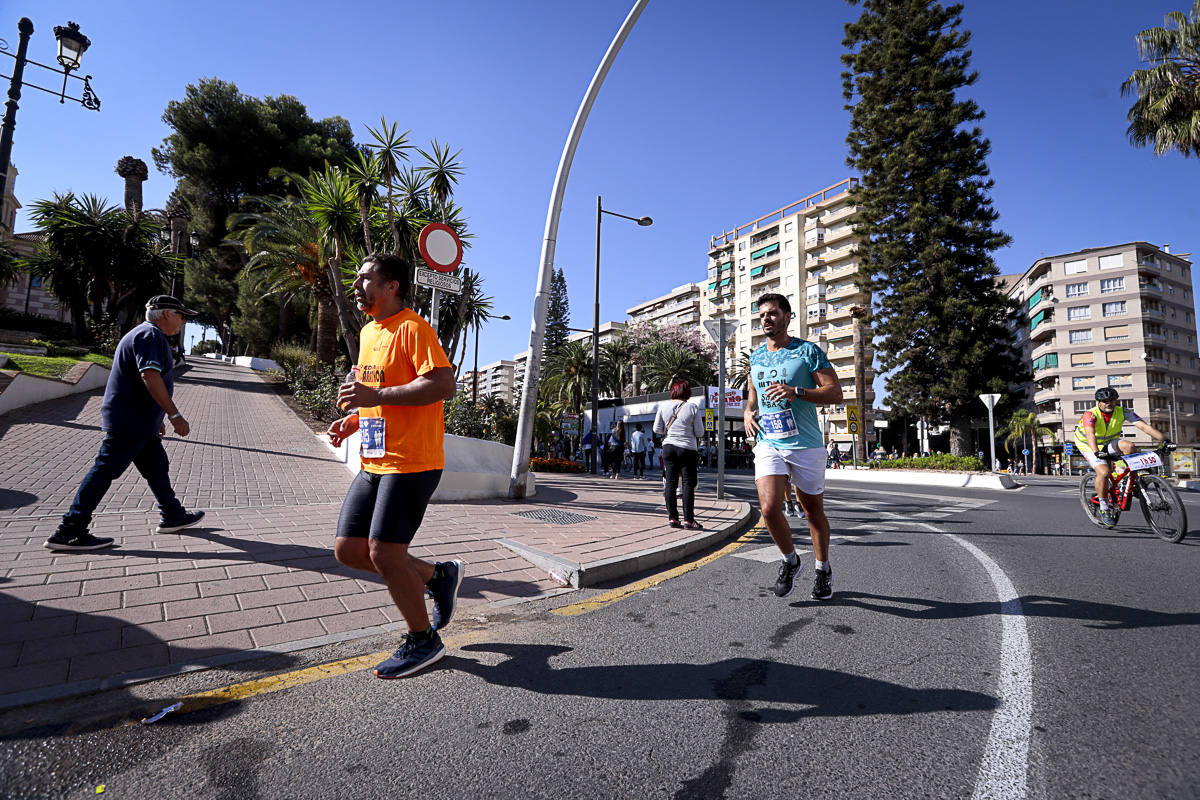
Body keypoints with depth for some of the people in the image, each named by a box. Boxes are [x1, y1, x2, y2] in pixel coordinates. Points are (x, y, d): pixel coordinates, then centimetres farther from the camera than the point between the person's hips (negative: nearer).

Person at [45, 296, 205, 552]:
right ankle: (68, 532, 0)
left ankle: (173, 516, 23)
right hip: (130, 422, -11)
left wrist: (156, 417, 30)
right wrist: (174, 415, -30)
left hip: (139, 422, 11)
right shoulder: (151, 335, -13)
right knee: (105, 470, -6)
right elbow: (150, 376, -28)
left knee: (157, 466, 15)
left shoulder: (141, 334, 21)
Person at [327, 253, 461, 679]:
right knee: (348, 550, 9)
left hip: (411, 463, -9)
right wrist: (355, 419, 10)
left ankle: (423, 640, 17)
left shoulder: (412, 327, -11)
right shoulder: (368, 332, 18)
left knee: (384, 553, -6)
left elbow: (444, 384, -23)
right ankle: (439, 574, 26)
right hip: (374, 463, 9)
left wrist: (376, 396, -24)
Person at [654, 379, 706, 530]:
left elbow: (657, 429, 2)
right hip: (687, 449, -3)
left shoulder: (663, 406, 0)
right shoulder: (692, 407, -7)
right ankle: (688, 519, 0)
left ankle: (672, 518, 10)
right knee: (688, 484, 1)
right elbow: (699, 433, -5)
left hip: (668, 447, 3)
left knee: (670, 482, 8)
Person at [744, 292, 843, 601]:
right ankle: (790, 561, 14)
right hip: (768, 444, 3)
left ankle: (823, 568, 34)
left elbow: (836, 392, -9)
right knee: (769, 509, -13)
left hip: (806, 445, -3)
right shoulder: (756, 357, 12)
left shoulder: (807, 351, -4)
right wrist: (748, 411, 5)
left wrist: (796, 392, -23)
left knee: (813, 511, 11)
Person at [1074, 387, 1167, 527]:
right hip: (1090, 447, -4)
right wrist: (1096, 452, -58)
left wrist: (1165, 440, -32)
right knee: (1104, 472, -27)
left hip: (1109, 443, 4)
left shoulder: (1123, 412, -13)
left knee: (1128, 446, -29)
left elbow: (1144, 426, -19)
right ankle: (1104, 508, -10)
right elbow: (1090, 433, -43)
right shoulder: (1090, 414, -27)